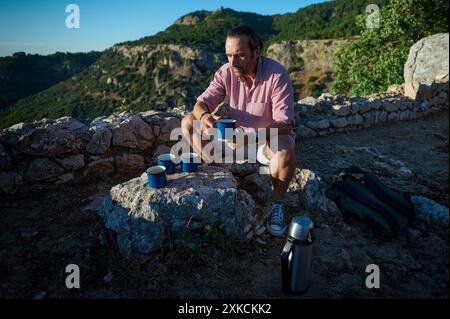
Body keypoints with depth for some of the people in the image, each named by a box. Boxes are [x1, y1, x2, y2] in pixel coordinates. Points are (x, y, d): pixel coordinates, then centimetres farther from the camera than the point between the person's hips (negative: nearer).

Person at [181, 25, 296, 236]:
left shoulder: (277, 74, -24)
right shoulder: (226, 72, -11)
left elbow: (285, 123, -30)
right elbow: (202, 102, -11)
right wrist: (204, 116, -37)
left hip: (271, 135, -4)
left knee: (285, 146, -41)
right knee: (188, 122, -7)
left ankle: (277, 203, -15)